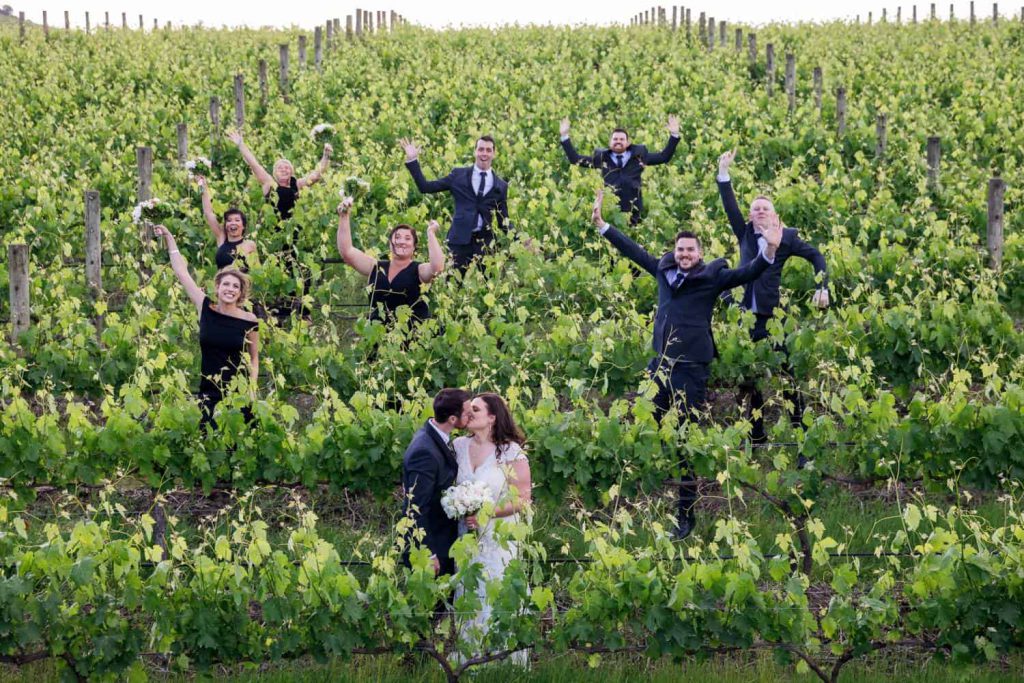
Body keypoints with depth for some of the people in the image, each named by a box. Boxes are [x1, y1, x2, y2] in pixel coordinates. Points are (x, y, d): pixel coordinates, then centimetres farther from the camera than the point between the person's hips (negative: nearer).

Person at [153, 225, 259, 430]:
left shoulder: (249, 321, -4)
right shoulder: (206, 309, -1)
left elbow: (254, 358, 8)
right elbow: (181, 272, 5)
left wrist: (252, 388, -3)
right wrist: (169, 238, 8)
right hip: (208, 393, 1)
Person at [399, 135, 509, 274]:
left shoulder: (501, 186, 10)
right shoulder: (459, 175, 8)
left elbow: (503, 221, 13)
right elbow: (425, 187, 8)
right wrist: (412, 160, 3)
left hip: (485, 243, 1)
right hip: (459, 240, -1)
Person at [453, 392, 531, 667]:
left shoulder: (511, 452, -10)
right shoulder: (459, 446, 3)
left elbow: (522, 500, -10)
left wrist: (485, 514, -18)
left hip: (498, 538, -4)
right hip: (466, 536, 4)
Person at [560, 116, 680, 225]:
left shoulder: (638, 156, 10)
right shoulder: (602, 157, 9)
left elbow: (664, 157, 14)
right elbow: (575, 159, 12)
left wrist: (674, 135, 7)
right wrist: (565, 136, 8)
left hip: (632, 211, 0)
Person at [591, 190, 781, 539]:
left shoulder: (711, 276, -4)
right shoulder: (664, 269, 9)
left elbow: (747, 274, -13)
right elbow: (633, 250, 20)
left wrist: (769, 251, -30)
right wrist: (601, 224, 24)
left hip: (691, 368, -5)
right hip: (659, 363, 5)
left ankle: (686, 513, 7)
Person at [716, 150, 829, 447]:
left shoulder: (786, 236, 4)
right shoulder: (745, 234, 12)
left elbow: (816, 256, 5)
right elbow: (730, 207, 4)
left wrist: (822, 288, -8)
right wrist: (724, 172, -5)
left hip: (776, 316, -3)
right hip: (747, 317, 3)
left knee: (787, 376, -2)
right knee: (749, 378, 9)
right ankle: (756, 436, 18)